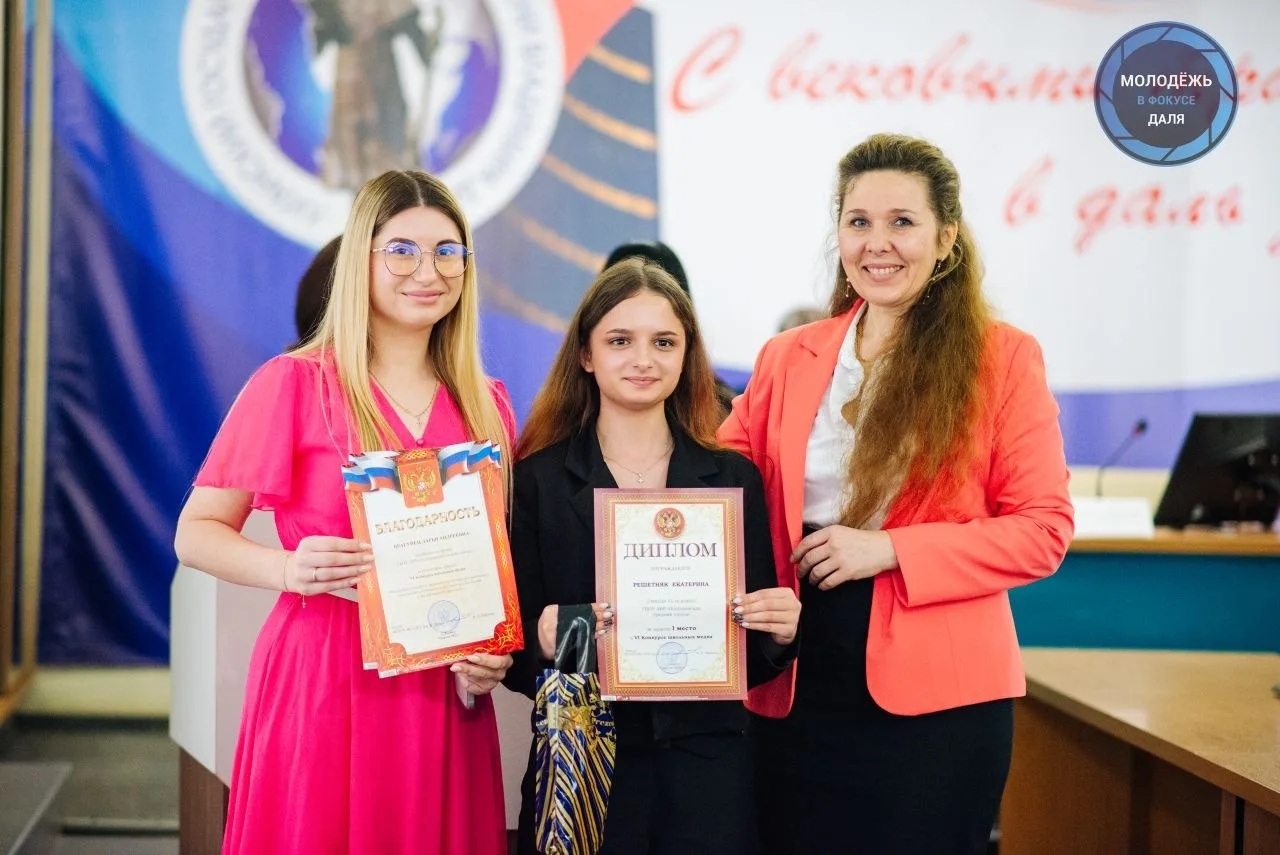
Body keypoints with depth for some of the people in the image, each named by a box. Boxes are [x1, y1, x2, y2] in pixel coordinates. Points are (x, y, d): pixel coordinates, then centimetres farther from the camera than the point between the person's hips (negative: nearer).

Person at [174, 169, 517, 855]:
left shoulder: (486, 404, 9)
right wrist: (290, 569, -20)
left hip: (445, 694, 4)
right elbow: (196, 534, -2)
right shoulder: (294, 383, -4)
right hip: (322, 686, -3)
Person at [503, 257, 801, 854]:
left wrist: (781, 631, -14)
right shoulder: (537, 479, -2)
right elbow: (513, 651, -2)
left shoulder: (734, 478, 3)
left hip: (706, 762, 2)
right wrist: (544, 643, -22)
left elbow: (755, 658, 7)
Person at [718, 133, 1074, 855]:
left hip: (936, 692, -3)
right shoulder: (787, 358, 8)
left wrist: (890, 549, -16)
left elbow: (1043, 530, -6)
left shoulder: (1002, 357, -3)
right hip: (797, 685, 4)